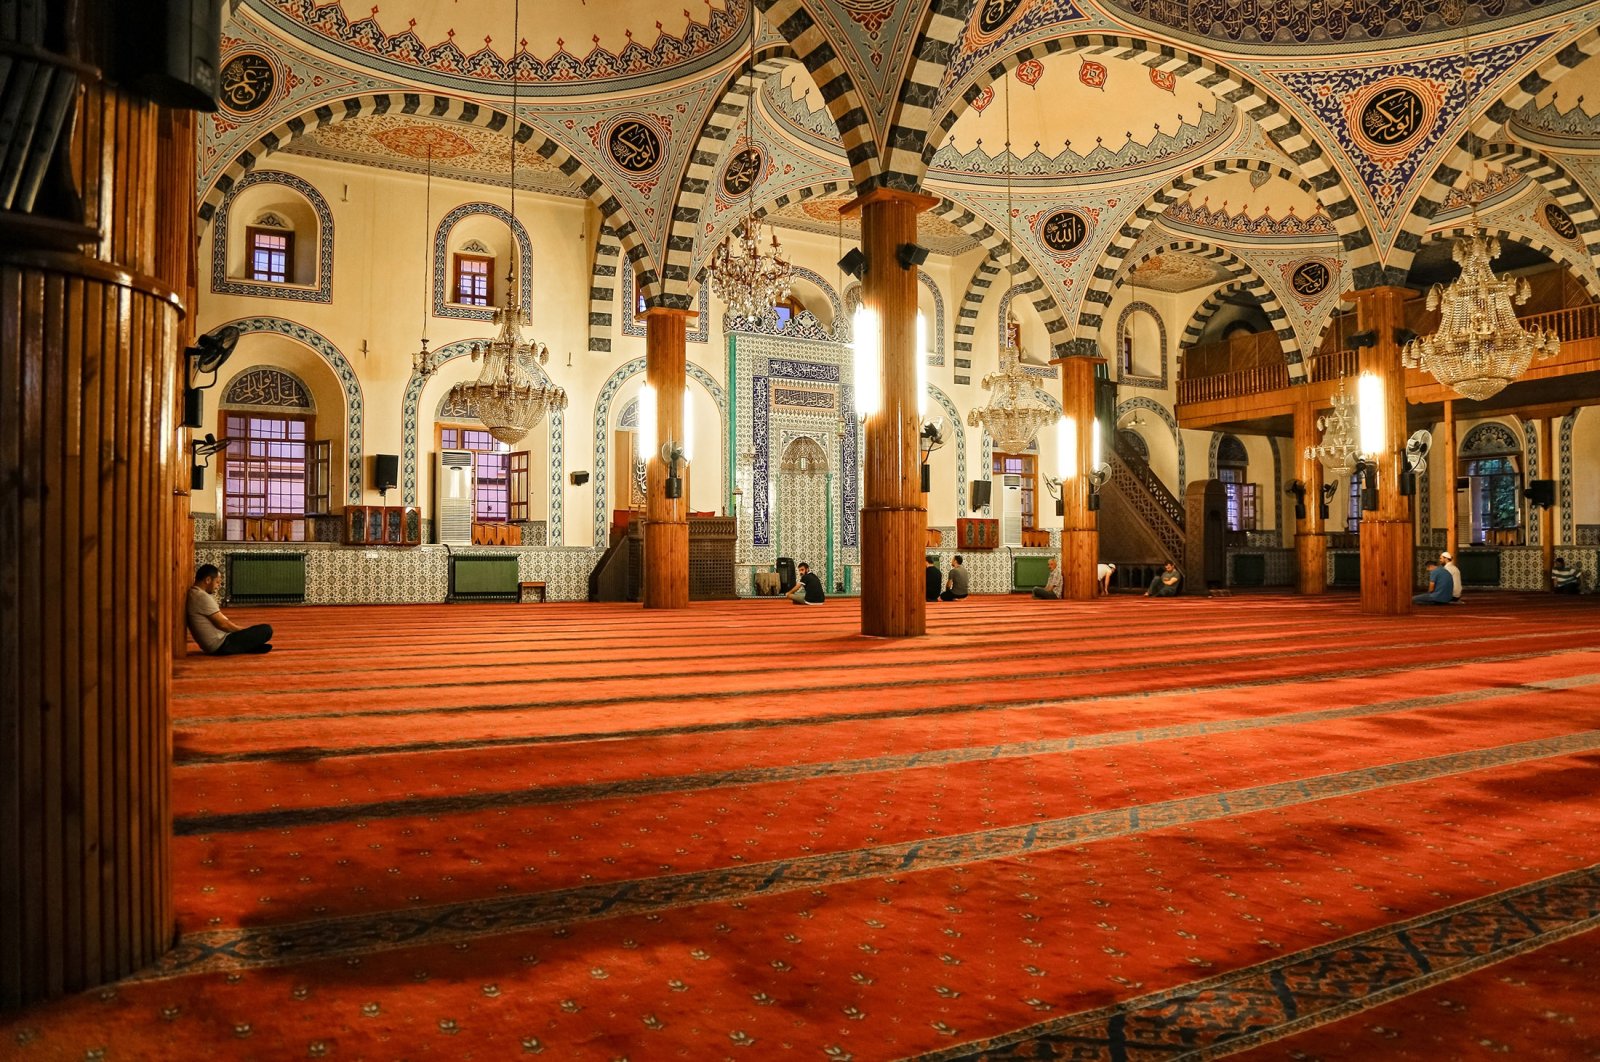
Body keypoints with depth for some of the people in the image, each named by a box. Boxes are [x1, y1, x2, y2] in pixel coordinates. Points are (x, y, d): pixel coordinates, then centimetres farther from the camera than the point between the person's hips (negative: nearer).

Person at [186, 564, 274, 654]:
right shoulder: (202, 597, -20)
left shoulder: (193, 594, 12)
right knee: (266, 630, -15)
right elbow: (222, 624, -19)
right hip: (221, 645, -11)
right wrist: (244, 630, -5)